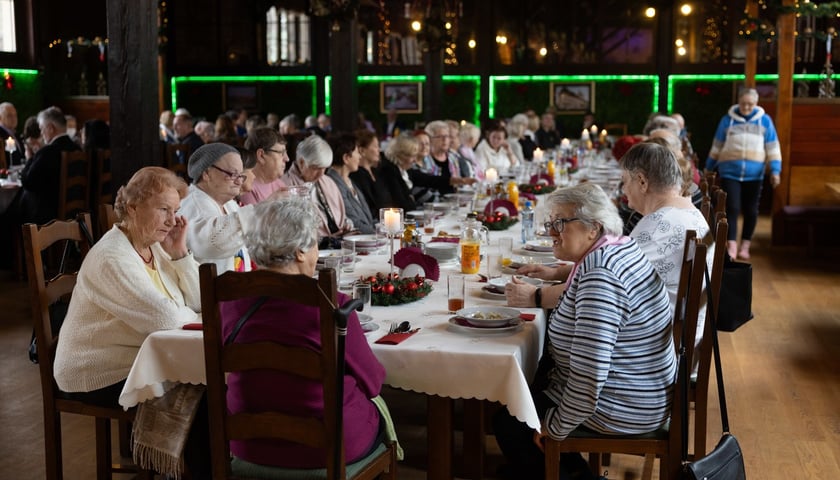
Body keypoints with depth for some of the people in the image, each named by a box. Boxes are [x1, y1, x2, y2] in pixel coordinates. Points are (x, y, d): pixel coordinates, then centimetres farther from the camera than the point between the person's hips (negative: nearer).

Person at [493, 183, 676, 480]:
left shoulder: (600, 276, -29)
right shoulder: (620, 248, 2)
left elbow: (588, 376, -32)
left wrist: (555, 427, -18)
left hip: (622, 411, -10)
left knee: (508, 423, 2)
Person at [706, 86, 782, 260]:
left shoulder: (765, 121, 5)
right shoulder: (728, 120, 3)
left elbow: (773, 147, 5)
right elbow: (717, 146, 10)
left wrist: (775, 170, -4)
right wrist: (709, 168, 12)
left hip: (753, 174, 1)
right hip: (730, 172, -1)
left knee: (750, 210, 8)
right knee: (732, 208, -10)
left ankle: (745, 245, 19)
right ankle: (731, 245, -11)